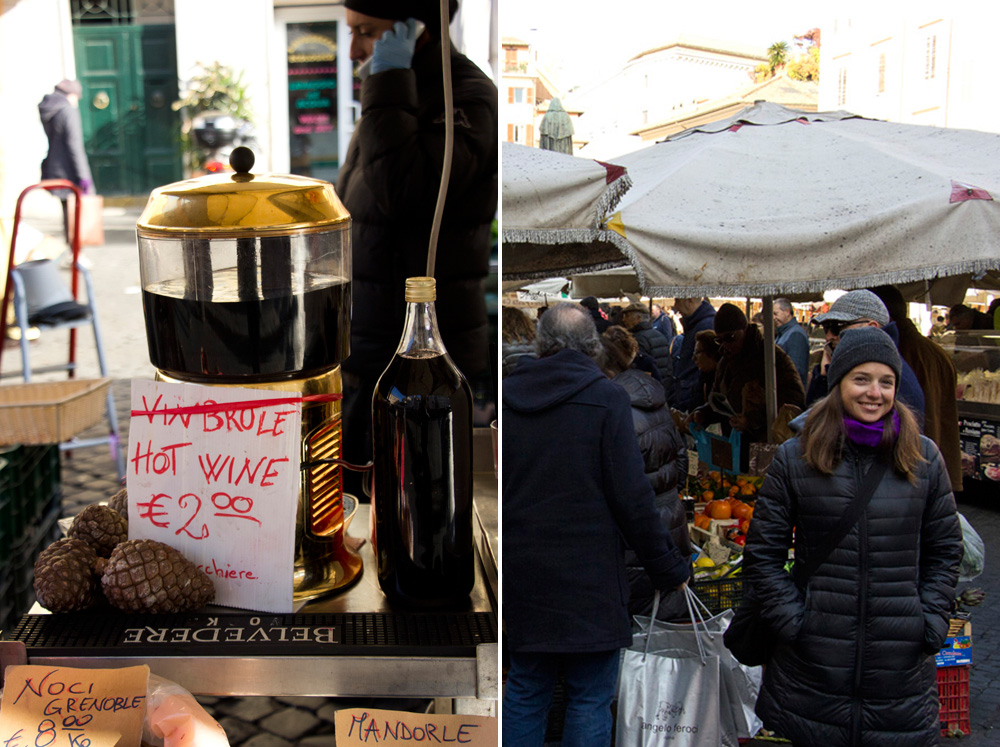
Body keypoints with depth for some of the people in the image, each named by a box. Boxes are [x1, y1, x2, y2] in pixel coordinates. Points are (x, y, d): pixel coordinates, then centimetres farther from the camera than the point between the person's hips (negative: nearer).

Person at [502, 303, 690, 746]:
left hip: (521, 576, 4)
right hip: (590, 577, -4)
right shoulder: (607, 398, -8)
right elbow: (632, 496, -12)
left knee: (524, 694, 16)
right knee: (590, 699, 7)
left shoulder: (506, 396, 4)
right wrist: (668, 567, -2)